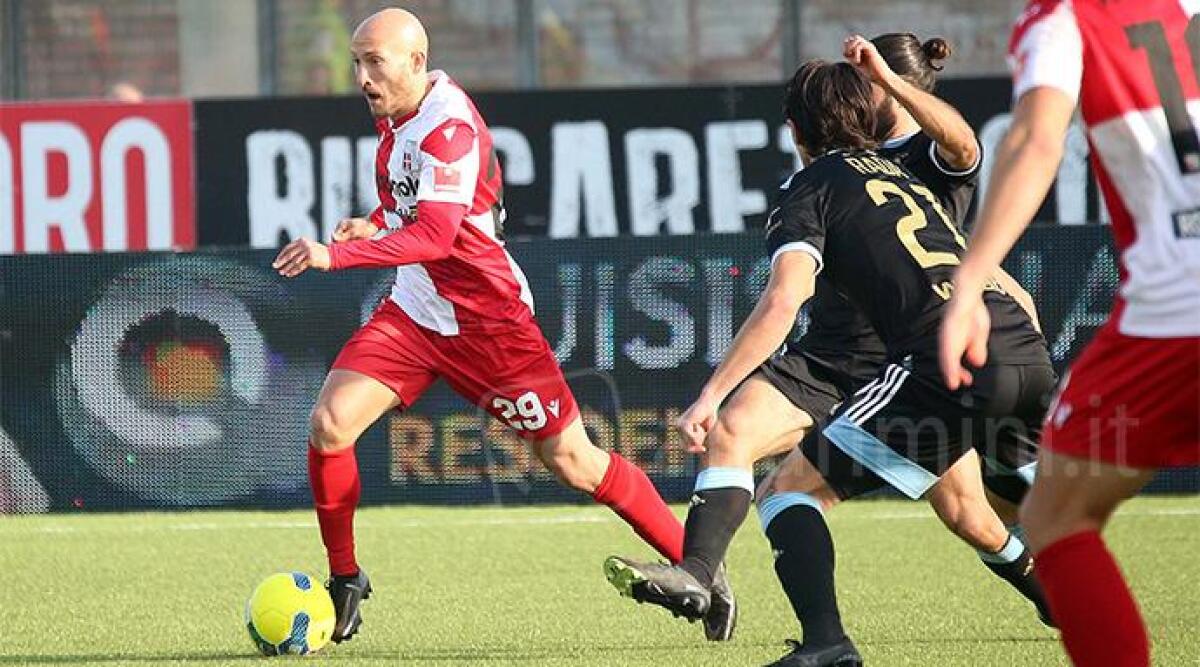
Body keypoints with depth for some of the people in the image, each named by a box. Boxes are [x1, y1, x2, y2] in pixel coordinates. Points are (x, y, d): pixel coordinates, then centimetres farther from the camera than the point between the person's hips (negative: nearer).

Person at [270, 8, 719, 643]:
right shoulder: (393, 114, 5)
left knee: (572, 461, -3)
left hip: (487, 320, -8)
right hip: (413, 311, 8)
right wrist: (376, 224, 0)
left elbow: (434, 236, -35)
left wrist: (336, 254, -42)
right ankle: (344, 580, 5)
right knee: (329, 424, -11)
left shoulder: (449, 127, -23)